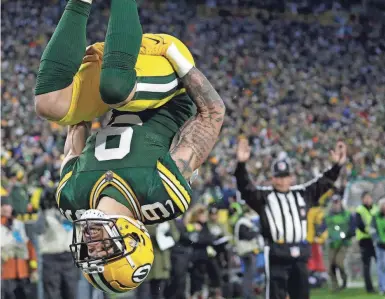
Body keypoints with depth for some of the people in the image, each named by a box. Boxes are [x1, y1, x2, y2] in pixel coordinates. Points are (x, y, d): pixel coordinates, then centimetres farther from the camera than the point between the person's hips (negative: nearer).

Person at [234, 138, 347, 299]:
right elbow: (246, 188, -14)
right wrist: (241, 165, -30)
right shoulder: (263, 196, 0)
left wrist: (337, 166, 5)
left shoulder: (303, 193, 14)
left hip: (299, 255, 5)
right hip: (276, 255, -5)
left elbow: (324, 183, 17)